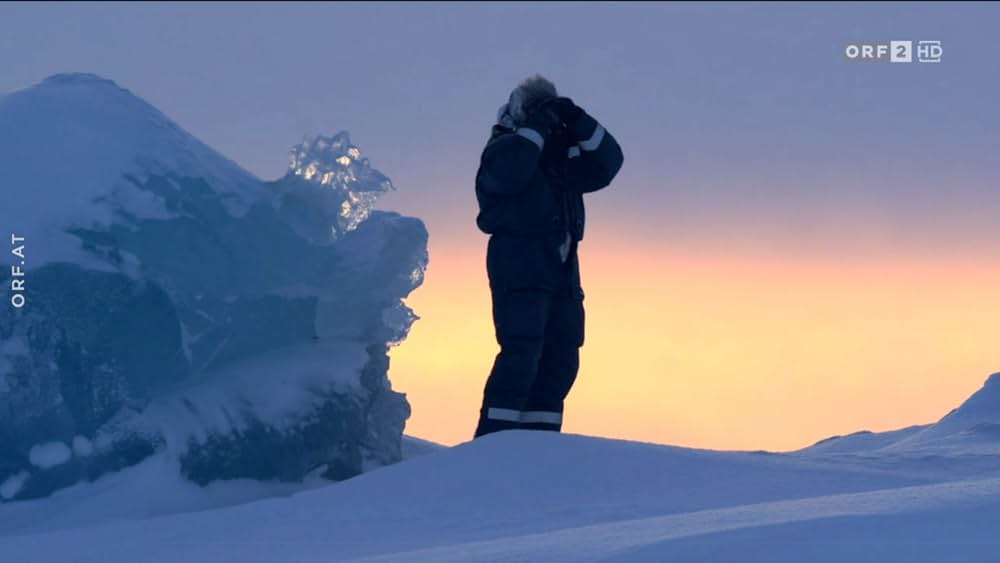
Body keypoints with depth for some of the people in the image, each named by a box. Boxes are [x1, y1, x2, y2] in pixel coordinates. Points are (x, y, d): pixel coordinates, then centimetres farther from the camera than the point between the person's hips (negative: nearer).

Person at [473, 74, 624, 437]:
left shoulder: (562, 154, 20)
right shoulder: (503, 149, 1)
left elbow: (607, 164, 11)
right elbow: (506, 173, -22)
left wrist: (580, 124, -1)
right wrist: (537, 126, -17)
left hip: (561, 268, 8)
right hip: (518, 268, -8)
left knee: (561, 359, 5)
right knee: (521, 353, -18)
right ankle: (492, 441, -20)